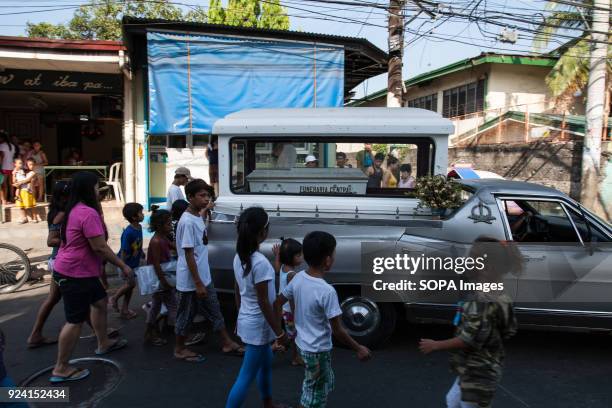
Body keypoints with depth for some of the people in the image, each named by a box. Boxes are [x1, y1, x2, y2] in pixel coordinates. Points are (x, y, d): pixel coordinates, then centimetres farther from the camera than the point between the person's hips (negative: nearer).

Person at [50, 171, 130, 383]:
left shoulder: (75, 210, 10)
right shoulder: (88, 213, -23)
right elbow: (99, 247, -23)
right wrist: (122, 265, -14)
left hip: (79, 271, 11)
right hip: (75, 274, -11)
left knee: (100, 301, 24)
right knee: (75, 320, -1)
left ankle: (103, 344, 39)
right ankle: (61, 369, 12)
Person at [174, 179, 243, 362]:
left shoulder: (198, 217, 5)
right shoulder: (187, 222, -23)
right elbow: (189, 255, -23)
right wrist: (198, 284, -20)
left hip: (204, 277, 9)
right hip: (190, 281, -9)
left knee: (215, 311, 17)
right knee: (186, 315, 10)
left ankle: (227, 343, 29)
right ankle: (180, 349, 29)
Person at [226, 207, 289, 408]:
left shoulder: (239, 257, -1)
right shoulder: (260, 262, -27)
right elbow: (264, 302, -22)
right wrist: (279, 331, -13)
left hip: (246, 320, 9)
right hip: (258, 325, -9)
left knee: (266, 363, 26)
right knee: (246, 376, 3)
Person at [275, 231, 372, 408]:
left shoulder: (298, 278, -7)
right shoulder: (327, 291, -28)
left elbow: (277, 304, 2)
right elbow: (337, 330, -22)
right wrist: (358, 348, -9)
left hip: (303, 344, 7)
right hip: (318, 350, -7)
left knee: (325, 384, 27)